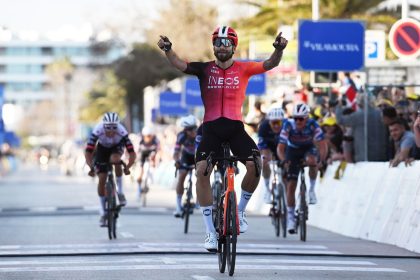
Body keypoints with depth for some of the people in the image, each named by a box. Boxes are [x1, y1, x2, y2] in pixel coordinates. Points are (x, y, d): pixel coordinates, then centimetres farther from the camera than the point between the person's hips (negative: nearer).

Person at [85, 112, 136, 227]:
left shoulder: (122, 132, -36)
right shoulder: (98, 131, -36)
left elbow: (132, 153, -36)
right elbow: (88, 152, -35)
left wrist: (127, 167, -48)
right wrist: (91, 167, -46)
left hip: (117, 147, -1)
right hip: (102, 149, 1)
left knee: (115, 160, -36)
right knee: (101, 179, -7)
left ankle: (120, 192, -16)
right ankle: (103, 213, 7)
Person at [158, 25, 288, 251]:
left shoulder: (243, 69, 4)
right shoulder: (205, 69, 4)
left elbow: (269, 64, -7)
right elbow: (180, 65, -10)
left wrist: (278, 50, -28)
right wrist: (167, 50, -30)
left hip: (235, 127, 0)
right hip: (211, 128, 0)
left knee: (255, 164, -22)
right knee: (201, 170, -19)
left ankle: (240, 211, 6)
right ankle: (210, 232, -10)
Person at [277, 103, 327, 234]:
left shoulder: (313, 125, -28)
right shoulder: (288, 126, -28)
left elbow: (322, 145, -30)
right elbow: (280, 148, -27)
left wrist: (322, 160, -46)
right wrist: (284, 160, -45)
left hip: (308, 148, -1)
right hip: (293, 151, 1)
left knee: (311, 161, -38)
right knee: (291, 185, -8)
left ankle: (312, 189, -12)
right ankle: (290, 217, 3)